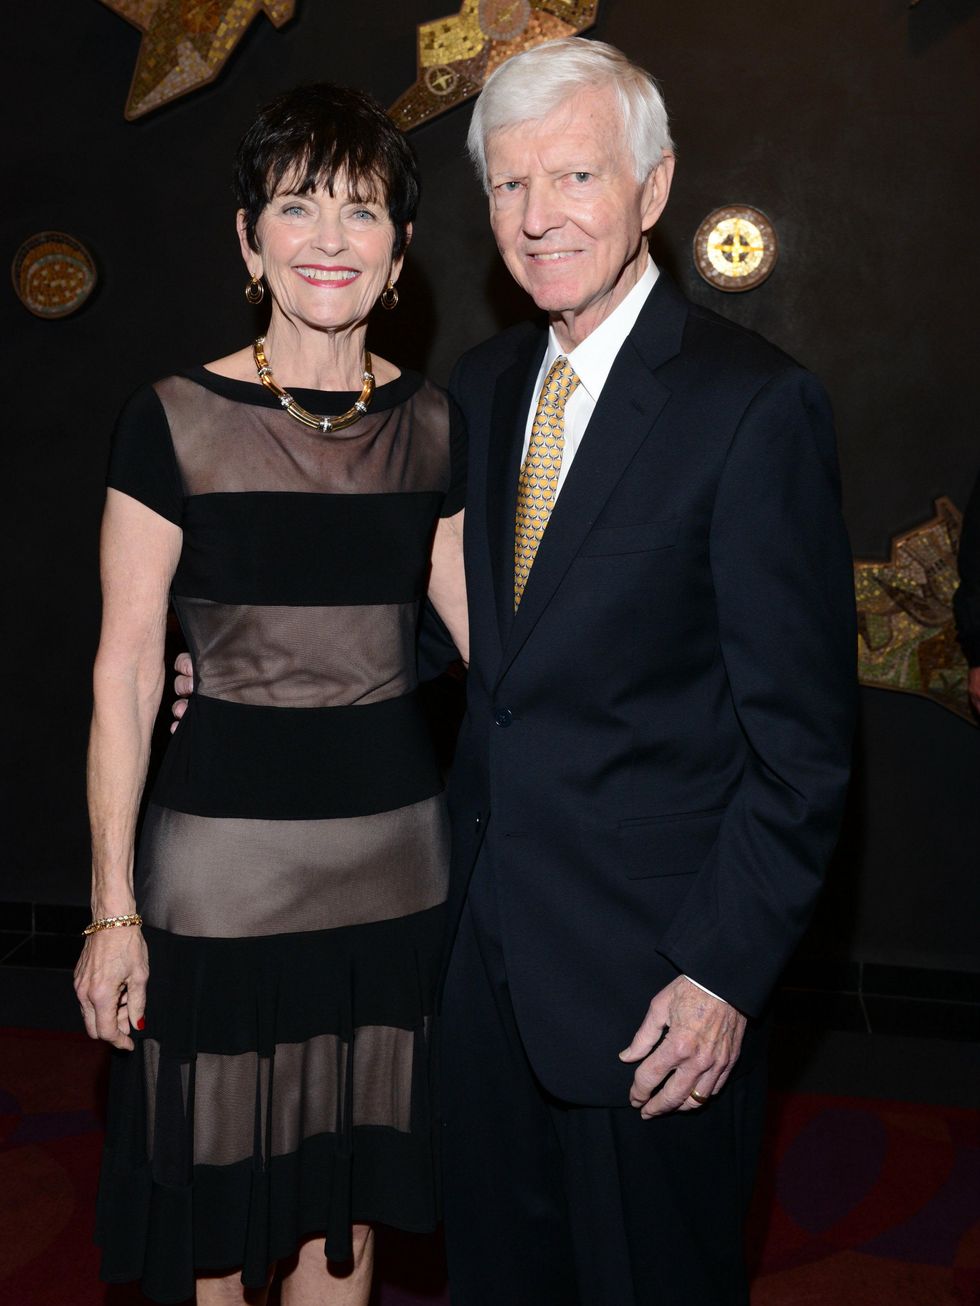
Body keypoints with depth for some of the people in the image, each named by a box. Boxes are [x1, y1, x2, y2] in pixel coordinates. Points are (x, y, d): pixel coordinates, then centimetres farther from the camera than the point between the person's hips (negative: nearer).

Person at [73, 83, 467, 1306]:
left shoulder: (432, 425, 3)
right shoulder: (174, 423, -8)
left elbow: (482, 629, 9)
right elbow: (124, 676, -7)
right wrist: (113, 908, -7)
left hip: (395, 839, 3)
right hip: (224, 846, -3)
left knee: (348, 1183, 17)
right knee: (219, 1184, 12)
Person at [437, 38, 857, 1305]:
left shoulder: (755, 404, -15)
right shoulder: (483, 385, 6)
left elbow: (801, 732, -15)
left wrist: (726, 972, -16)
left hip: (654, 963, -6)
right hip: (488, 935, 6)